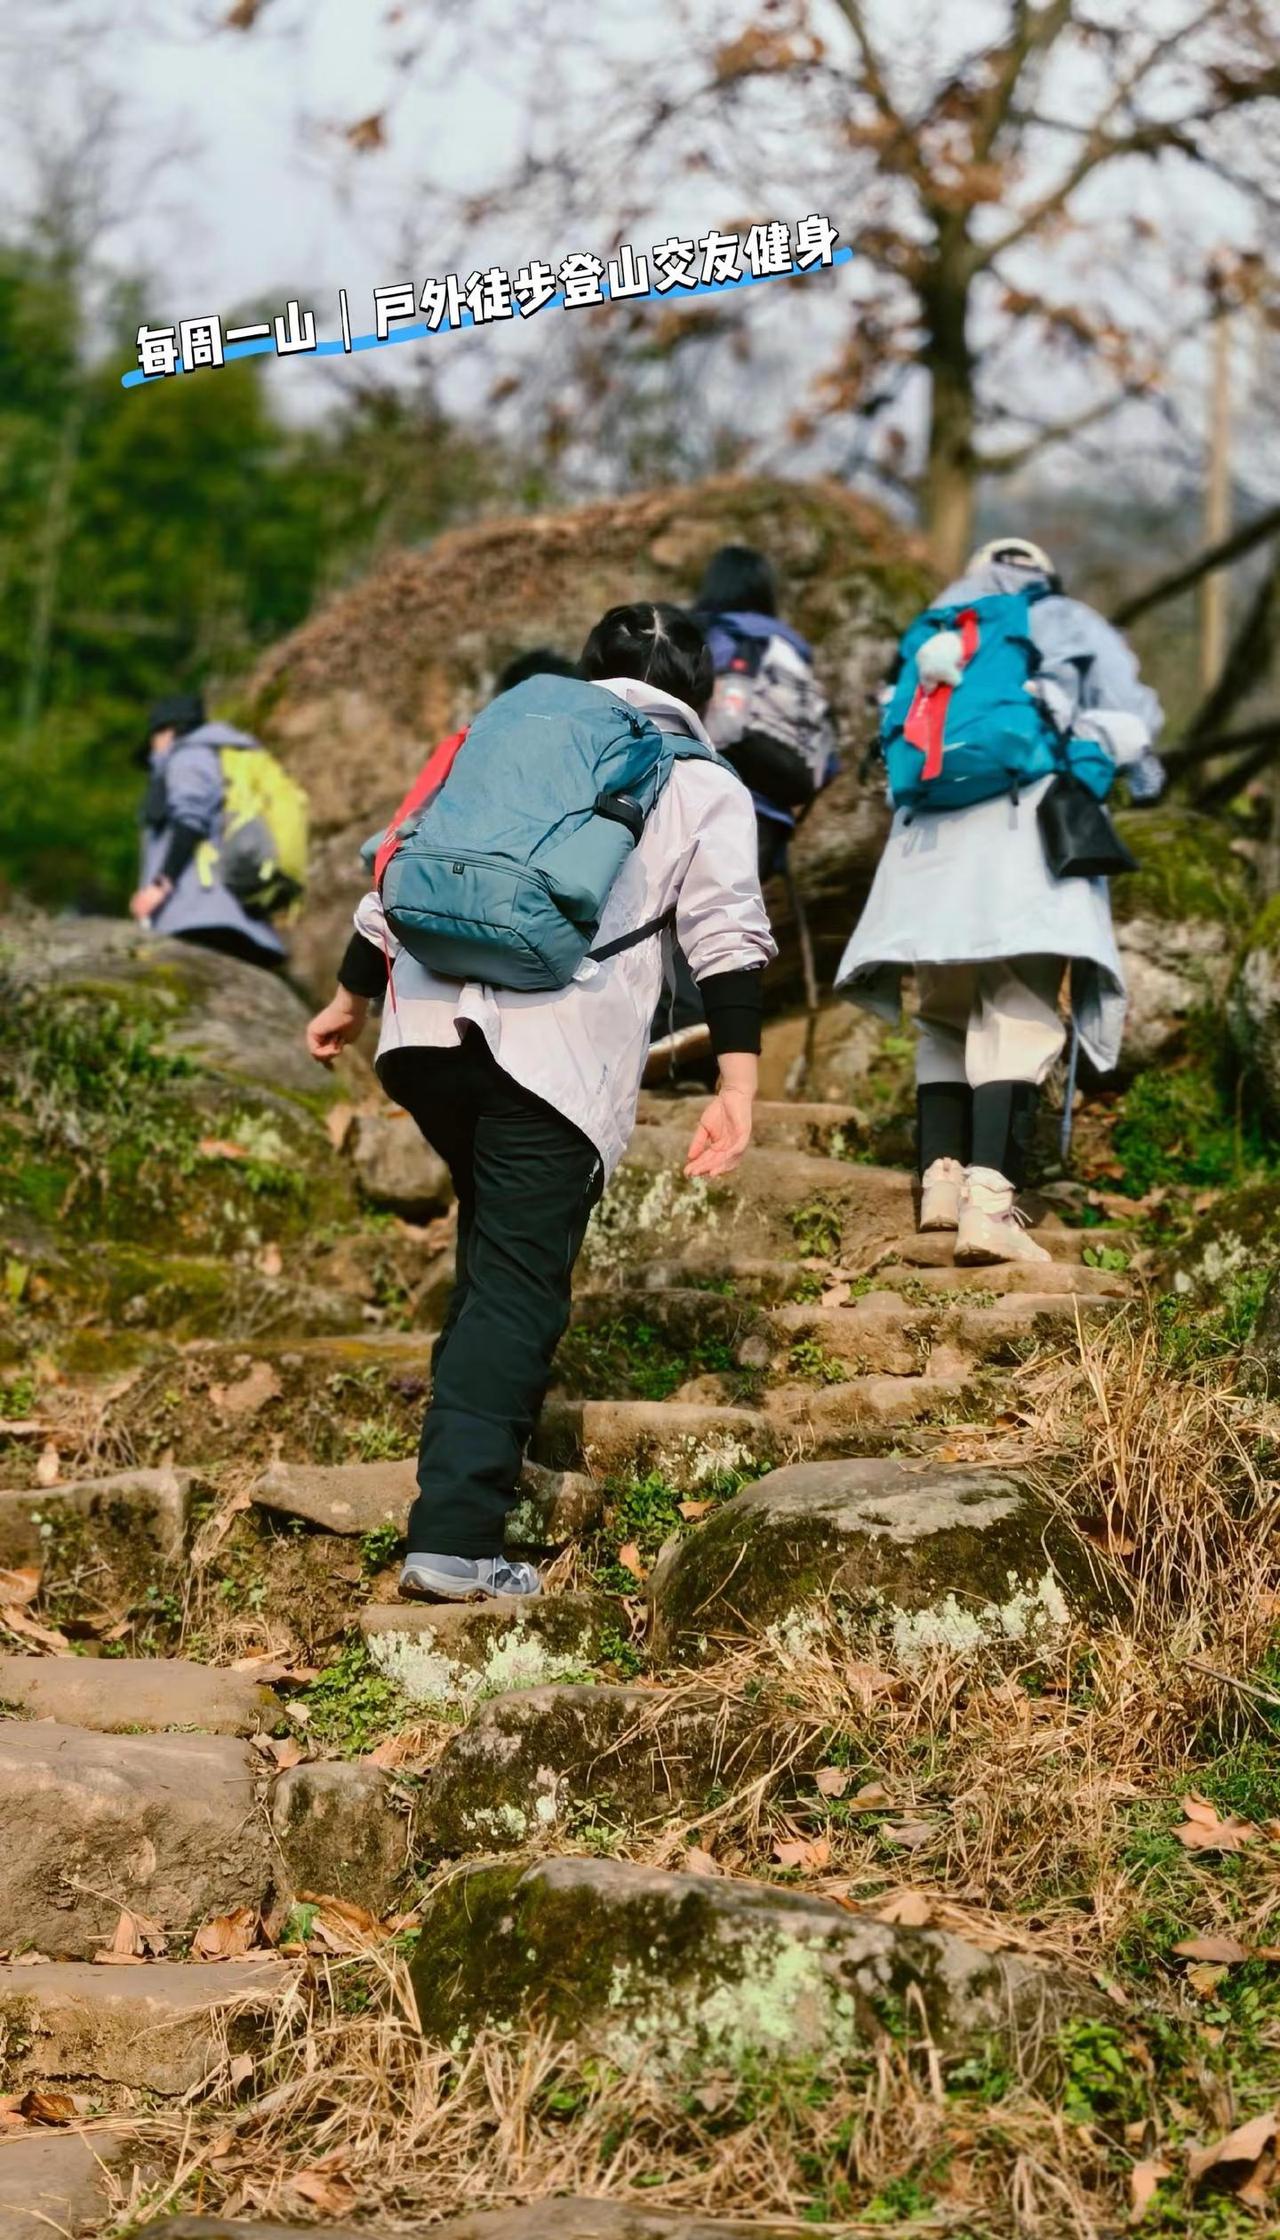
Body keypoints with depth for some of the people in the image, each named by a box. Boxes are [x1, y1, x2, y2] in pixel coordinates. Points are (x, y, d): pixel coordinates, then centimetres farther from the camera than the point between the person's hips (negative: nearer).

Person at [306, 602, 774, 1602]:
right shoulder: (707, 787, 18)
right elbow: (727, 932, 3)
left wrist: (353, 995, 37)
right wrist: (738, 1083, -4)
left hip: (429, 1020, 4)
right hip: (560, 1050, -4)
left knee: (496, 1237, 28)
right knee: (518, 1283, -3)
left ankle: (483, 1415, 37)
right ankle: (456, 1538, -10)